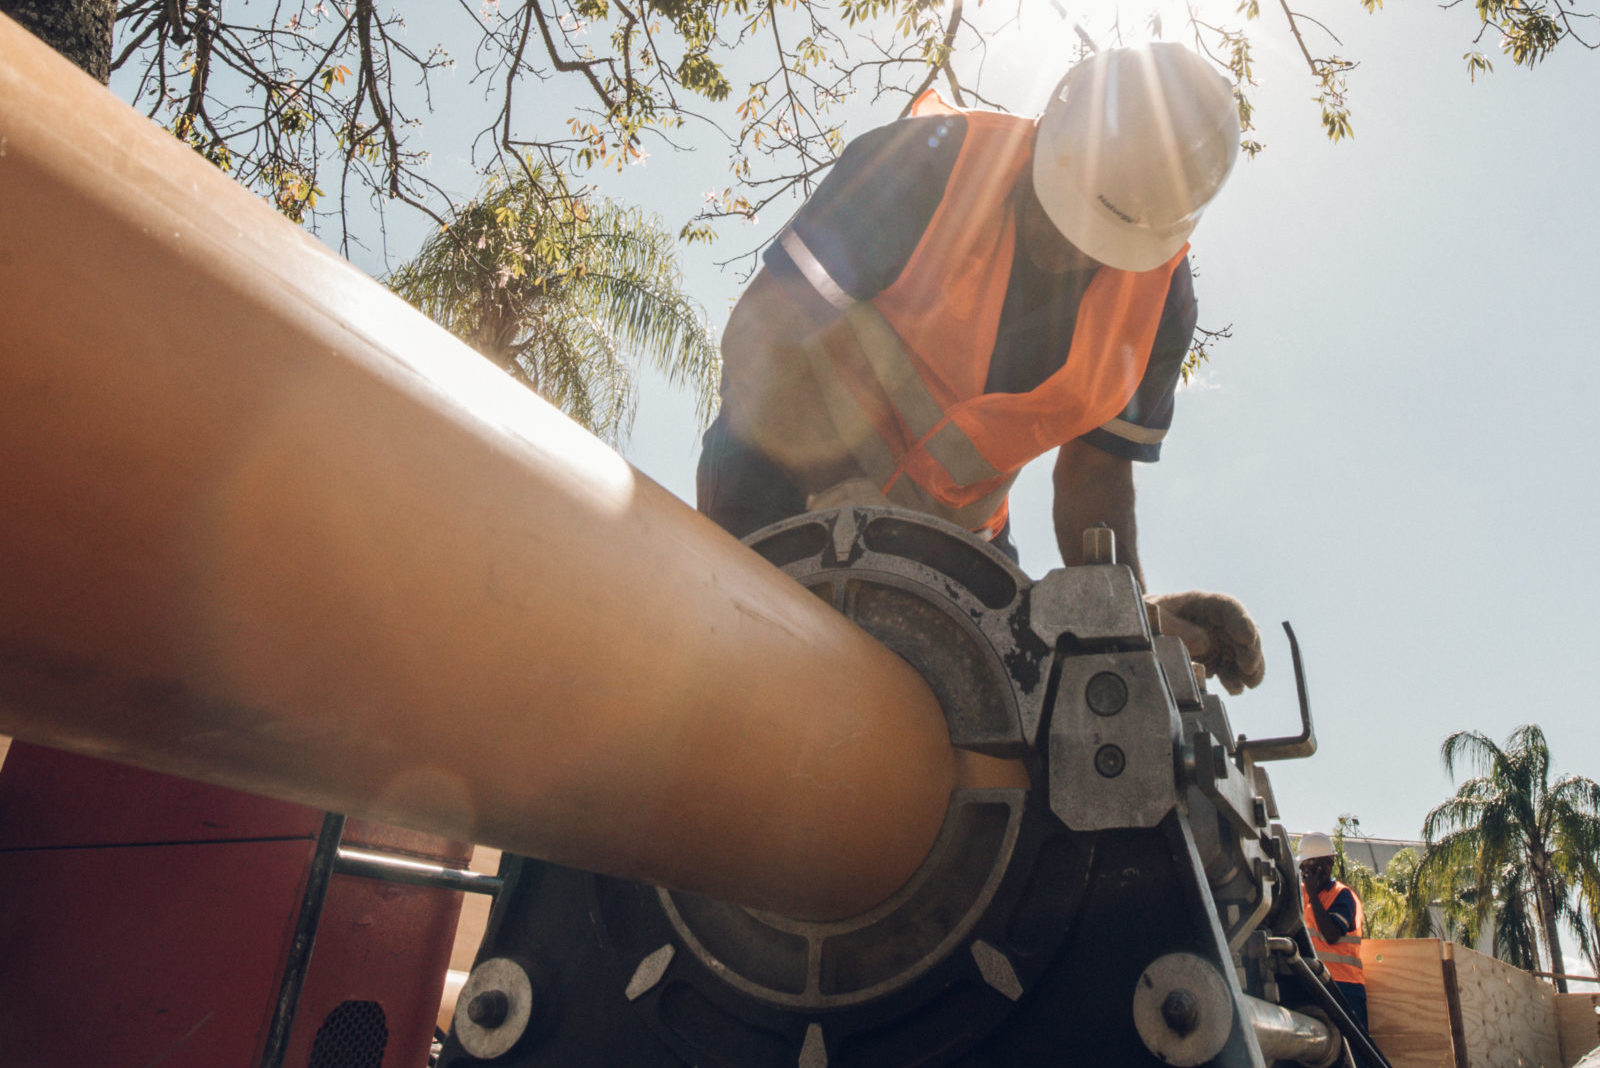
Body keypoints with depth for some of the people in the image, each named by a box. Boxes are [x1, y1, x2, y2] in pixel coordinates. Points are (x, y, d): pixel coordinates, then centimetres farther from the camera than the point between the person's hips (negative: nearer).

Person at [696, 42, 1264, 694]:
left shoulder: (1158, 298, -8)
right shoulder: (924, 166, -22)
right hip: (786, 481, -3)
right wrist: (848, 499, -32)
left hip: (955, 525, 4)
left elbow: (1094, 473, 0)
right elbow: (760, 341, -24)